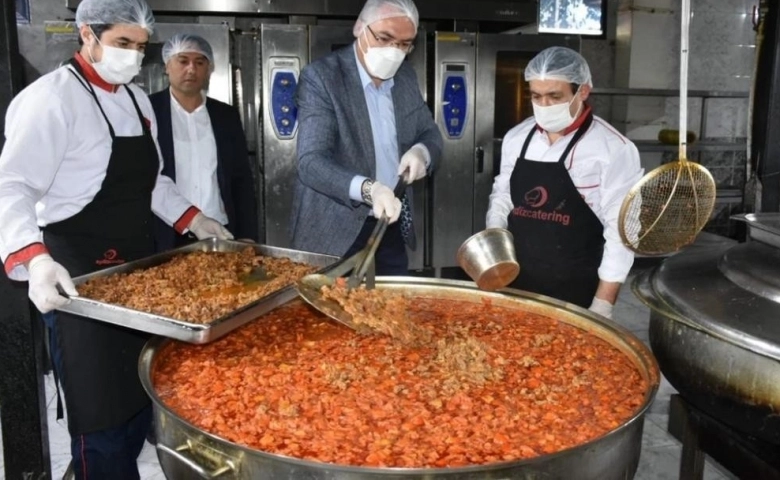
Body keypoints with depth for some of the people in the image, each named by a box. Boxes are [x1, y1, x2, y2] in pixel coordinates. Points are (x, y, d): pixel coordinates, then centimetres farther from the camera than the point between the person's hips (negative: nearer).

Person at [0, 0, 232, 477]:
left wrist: (193, 219, 12)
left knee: (140, 399, 18)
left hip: (138, 266, 8)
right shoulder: (52, 98, -14)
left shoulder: (137, 99, 11)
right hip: (81, 277, -8)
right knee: (101, 412, -1)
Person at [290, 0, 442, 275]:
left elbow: (430, 133, 15)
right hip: (334, 233, -5)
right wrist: (367, 188, -40)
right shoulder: (320, 77, -14)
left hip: (391, 229, 6)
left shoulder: (406, 77, 5)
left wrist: (421, 151, -10)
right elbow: (311, 162, -22)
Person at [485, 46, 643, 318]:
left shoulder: (613, 149, -11)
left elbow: (619, 231, -12)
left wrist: (602, 306, -14)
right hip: (514, 283, 5)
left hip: (576, 294, -4)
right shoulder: (516, 138, 4)